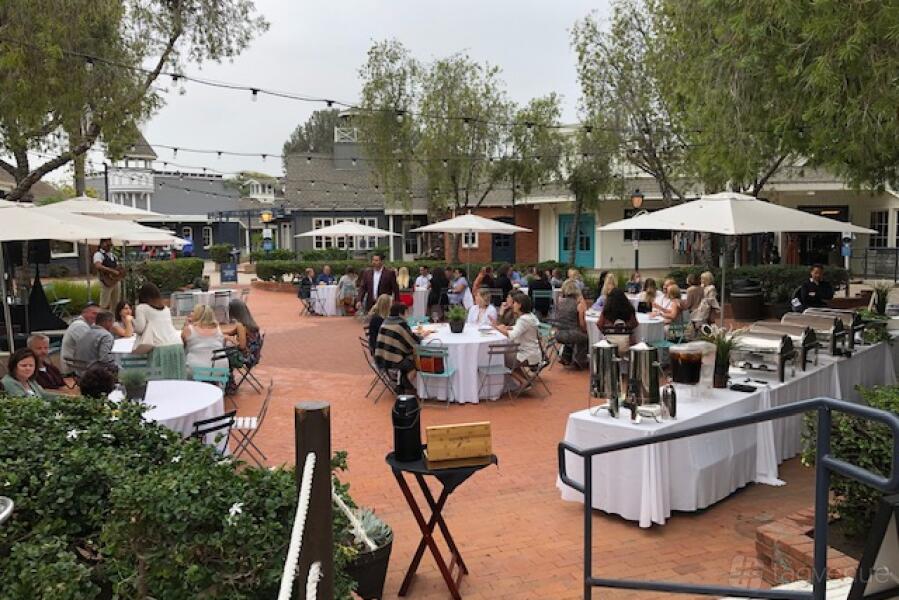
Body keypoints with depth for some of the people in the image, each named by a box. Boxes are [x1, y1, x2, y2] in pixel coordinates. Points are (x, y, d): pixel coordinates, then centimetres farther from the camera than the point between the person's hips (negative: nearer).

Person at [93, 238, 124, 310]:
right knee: (104, 305, -6)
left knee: (116, 304, 11)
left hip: (116, 281, 8)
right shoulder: (98, 254, -8)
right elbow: (98, 266, -27)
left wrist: (121, 272, 1)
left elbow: (118, 267, 24)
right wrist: (112, 271, -30)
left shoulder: (112, 254, 18)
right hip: (107, 282, -8)